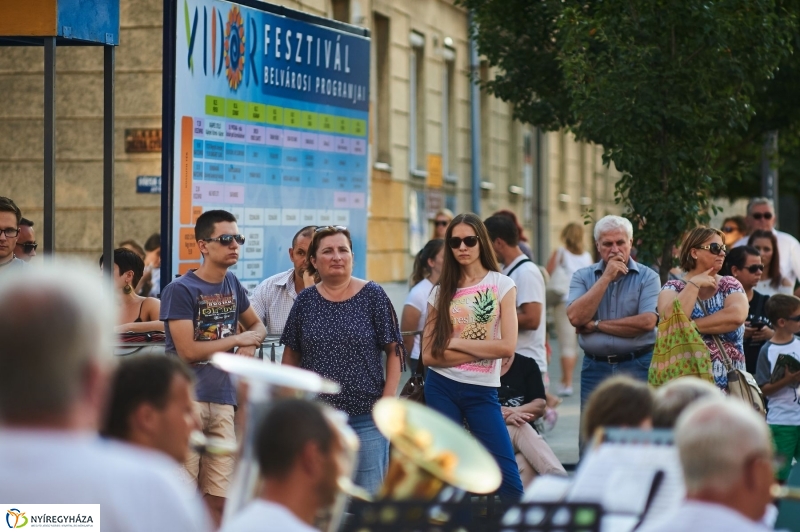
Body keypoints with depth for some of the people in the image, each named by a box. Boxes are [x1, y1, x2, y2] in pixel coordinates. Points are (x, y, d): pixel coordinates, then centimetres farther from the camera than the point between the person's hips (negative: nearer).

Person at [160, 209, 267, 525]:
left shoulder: (232, 285, 13)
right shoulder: (180, 290, -7)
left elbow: (256, 325, 27)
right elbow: (188, 350, -13)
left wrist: (251, 342, 3)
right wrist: (236, 340, -3)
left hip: (222, 399, 6)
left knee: (220, 497, 6)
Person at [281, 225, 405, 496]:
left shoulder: (372, 295, -2)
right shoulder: (306, 300, 5)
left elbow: (394, 350, -2)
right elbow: (291, 355, 12)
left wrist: (388, 400, -9)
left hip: (367, 416, -2)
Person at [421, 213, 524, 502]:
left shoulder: (501, 285, 1)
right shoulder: (442, 292, 6)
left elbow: (507, 347, -11)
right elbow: (429, 355, -2)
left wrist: (455, 342, -8)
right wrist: (482, 350, -10)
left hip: (482, 390, -2)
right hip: (441, 388, 2)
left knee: (508, 478, -8)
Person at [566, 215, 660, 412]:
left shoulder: (647, 277, 0)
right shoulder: (582, 277, 6)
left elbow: (647, 322, -14)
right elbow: (575, 317, -10)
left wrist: (596, 325, -8)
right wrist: (606, 278, -10)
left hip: (637, 367, -2)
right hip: (595, 367, 2)